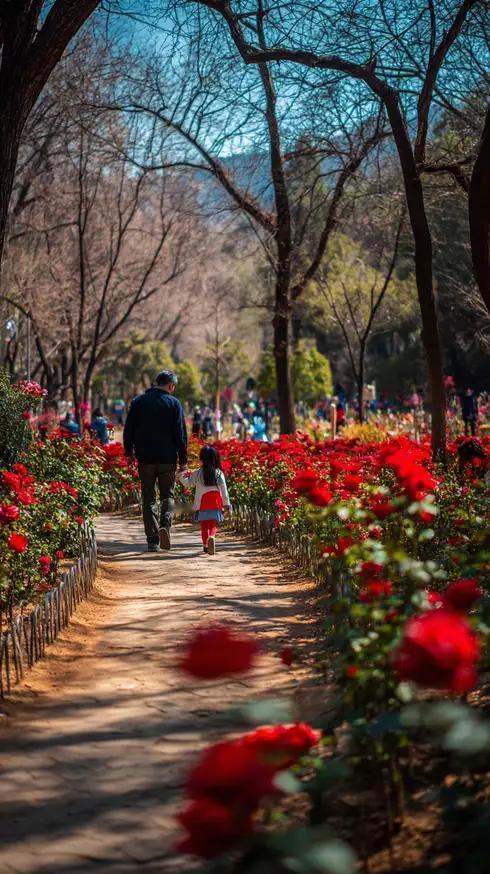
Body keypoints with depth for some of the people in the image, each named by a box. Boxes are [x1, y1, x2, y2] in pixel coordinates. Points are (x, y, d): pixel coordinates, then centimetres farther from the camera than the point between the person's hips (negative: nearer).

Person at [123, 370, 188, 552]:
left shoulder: (138, 402, 5)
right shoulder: (173, 403, -3)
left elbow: (128, 430, 6)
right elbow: (180, 434, -4)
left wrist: (128, 452, 14)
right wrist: (183, 460, 0)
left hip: (145, 458, 2)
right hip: (168, 459, -2)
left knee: (148, 499, 7)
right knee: (168, 495, 12)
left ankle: (153, 541, 3)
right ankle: (165, 525, -16)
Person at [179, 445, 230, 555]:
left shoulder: (197, 473, 1)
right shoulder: (219, 473, 1)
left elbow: (188, 483, 10)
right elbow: (223, 489, -1)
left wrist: (182, 476, 30)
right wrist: (226, 503, 4)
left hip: (202, 502, 1)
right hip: (216, 502, -1)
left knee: (204, 525, 15)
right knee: (213, 524, -3)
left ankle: (205, 545, 19)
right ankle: (211, 537, -32)